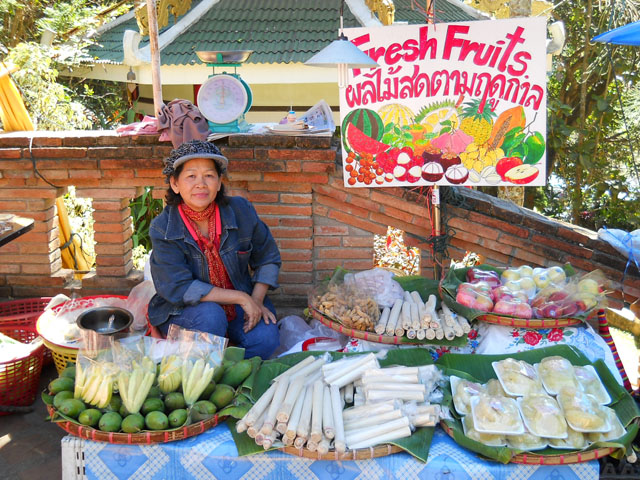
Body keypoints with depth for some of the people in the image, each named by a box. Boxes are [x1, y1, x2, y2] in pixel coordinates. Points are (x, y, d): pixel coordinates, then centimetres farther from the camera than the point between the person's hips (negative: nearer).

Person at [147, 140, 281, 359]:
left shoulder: (241, 211, -7)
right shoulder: (162, 229, -15)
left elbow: (268, 258, 7)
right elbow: (178, 289, -22)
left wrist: (256, 300, -9)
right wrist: (241, 298, -25)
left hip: (239, 306, 3)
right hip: (182, 311, -3)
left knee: (266, 338, -23)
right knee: (210, 316, -35)